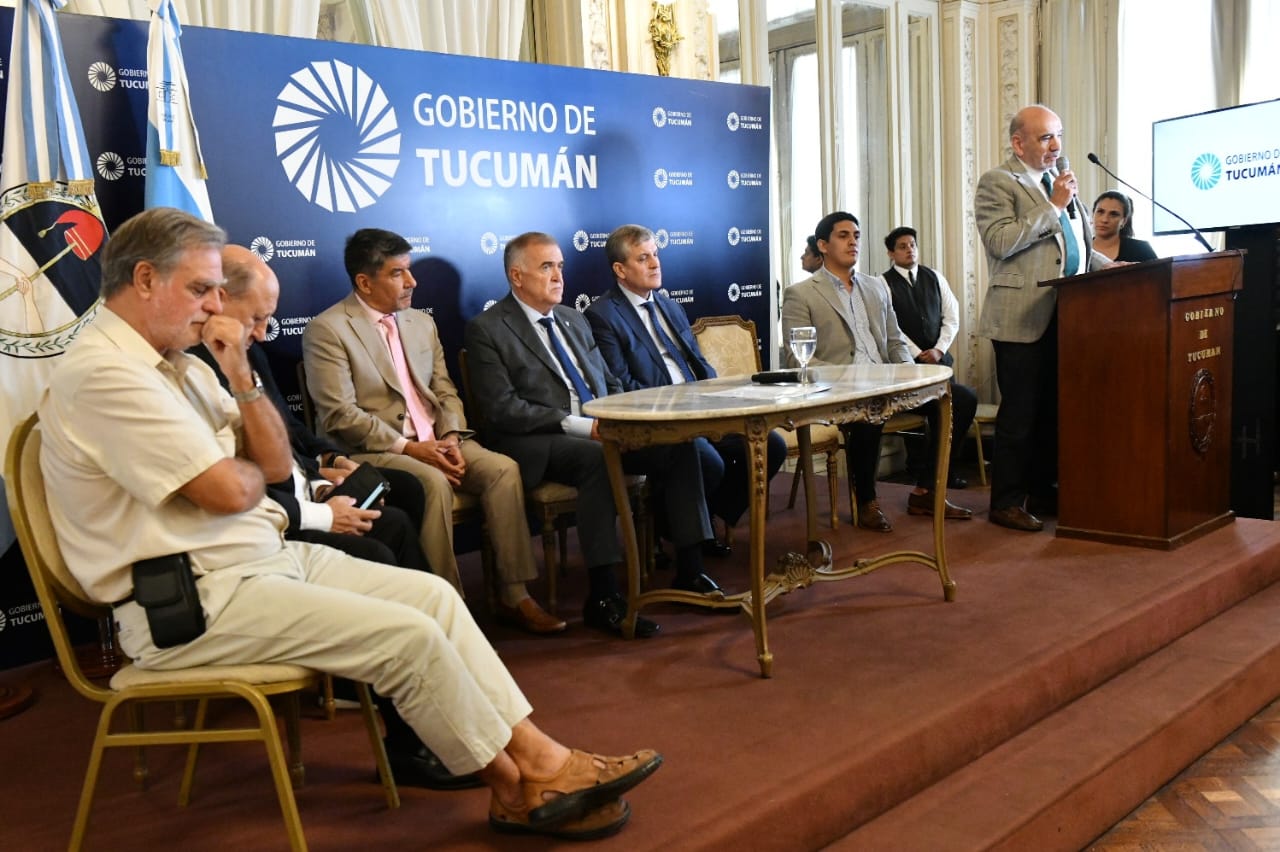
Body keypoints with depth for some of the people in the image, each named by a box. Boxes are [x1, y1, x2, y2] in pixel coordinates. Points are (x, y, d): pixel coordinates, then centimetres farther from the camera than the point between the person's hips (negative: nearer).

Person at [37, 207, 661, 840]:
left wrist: (240, 375, -2)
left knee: (432, 593, 1)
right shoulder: (102, 373, -17)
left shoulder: (175, 361, 13)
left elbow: (276, 464, 9)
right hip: (197, 603, -10)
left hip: (268, 556, 10)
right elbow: (230, 491, -21)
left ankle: (536, 753, 2)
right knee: (410, 635, -17)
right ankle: (517, 791, 2)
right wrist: (249, 469, 2)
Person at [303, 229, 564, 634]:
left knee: (503, 469, -18)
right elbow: (340, 416, -15)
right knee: (434, 483, -34)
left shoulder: (422, 323, 15)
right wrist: (408, 447, -20)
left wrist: (451, 438, -6)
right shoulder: (327, 330, -7)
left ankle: (513, 595, -12)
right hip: (374, 450, -6)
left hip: (436, 441, 6)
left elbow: (445, 391, 14)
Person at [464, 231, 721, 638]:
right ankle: (602, 597, -31)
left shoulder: (574, 319, 21)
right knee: (597, 458, -37)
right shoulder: (486, 329, -1)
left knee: (678, 444, -16)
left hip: (602, 431, 7)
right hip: (539, 444, -7)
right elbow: (502, 408, -11)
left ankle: (689, 571, -11)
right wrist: (577, 425, -19)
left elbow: (610, 383, 24)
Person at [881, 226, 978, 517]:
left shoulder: (934, 278, 14)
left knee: (945, 411, -14)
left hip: (938, 357, 5)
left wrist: (938, 350, -3)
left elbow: (952, 317, 12)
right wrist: (918, 355, -12)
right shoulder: (884, 284, -1)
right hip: (906, 362, -5)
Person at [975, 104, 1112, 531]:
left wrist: (1109, 267, 11)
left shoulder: (1059, 181, 20)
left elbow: (1078, 246, 27)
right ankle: (1006, 502, 6)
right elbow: (1000, 242, -19)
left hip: (1065, 315, 8)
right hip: (1022, 317, -8)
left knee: (1054, 410, 12)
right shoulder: (997, 183, -4)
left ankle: (1042, 491, 23)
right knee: (1019, 413, -3)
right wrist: (1053, 206, -15)